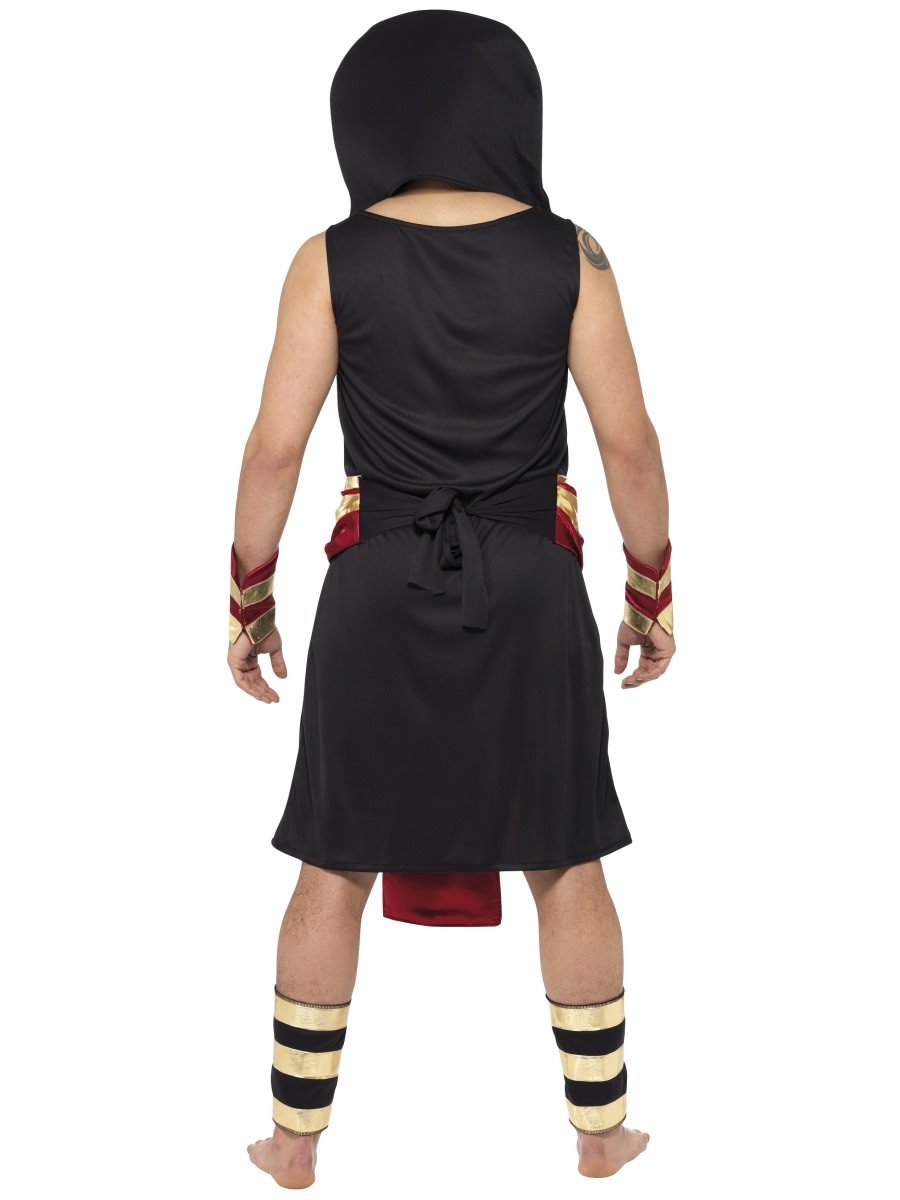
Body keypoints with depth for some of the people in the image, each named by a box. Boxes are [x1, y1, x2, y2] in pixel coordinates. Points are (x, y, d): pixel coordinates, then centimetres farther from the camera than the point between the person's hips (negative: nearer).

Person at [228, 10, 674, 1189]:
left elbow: (275, 448, -6)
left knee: (336, 871, 13)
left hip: (377, 591, 0)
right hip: (531, 591, 1)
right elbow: (630, 442, -4)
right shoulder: (568, 254, -3)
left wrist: (249, 601, 5)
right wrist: (653, 587, 8)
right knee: (566, 865, 15)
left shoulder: (332, 260, -5)